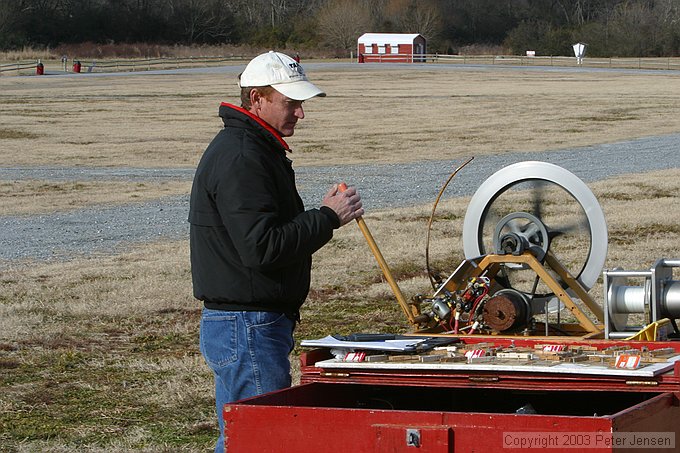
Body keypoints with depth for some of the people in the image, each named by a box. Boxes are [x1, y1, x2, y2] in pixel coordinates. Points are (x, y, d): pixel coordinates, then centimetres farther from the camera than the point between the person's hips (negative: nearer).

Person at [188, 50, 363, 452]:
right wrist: (327, 217, -16)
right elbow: (262, 248, -25)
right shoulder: (240, 158, -18)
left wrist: (324, 214, 5)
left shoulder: (257, 149, 17)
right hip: (247, 328, -11)